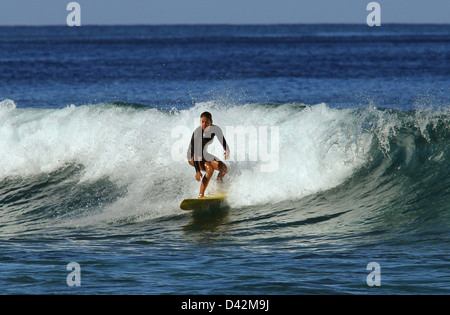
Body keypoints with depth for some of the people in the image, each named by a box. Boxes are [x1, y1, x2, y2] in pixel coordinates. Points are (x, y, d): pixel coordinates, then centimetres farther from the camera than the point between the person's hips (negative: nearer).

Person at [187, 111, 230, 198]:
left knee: (224, 169, -6)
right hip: (193, 157, -6)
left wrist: (227, 151, -26)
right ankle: (201, 195, -30)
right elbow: (194, 152, -35)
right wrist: (197, 171, -44)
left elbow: (223, 142, -1)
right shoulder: (197, 133, -31)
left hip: (204, 155, 6)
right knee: (210, 169, -30)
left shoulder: (215, 129, -15)